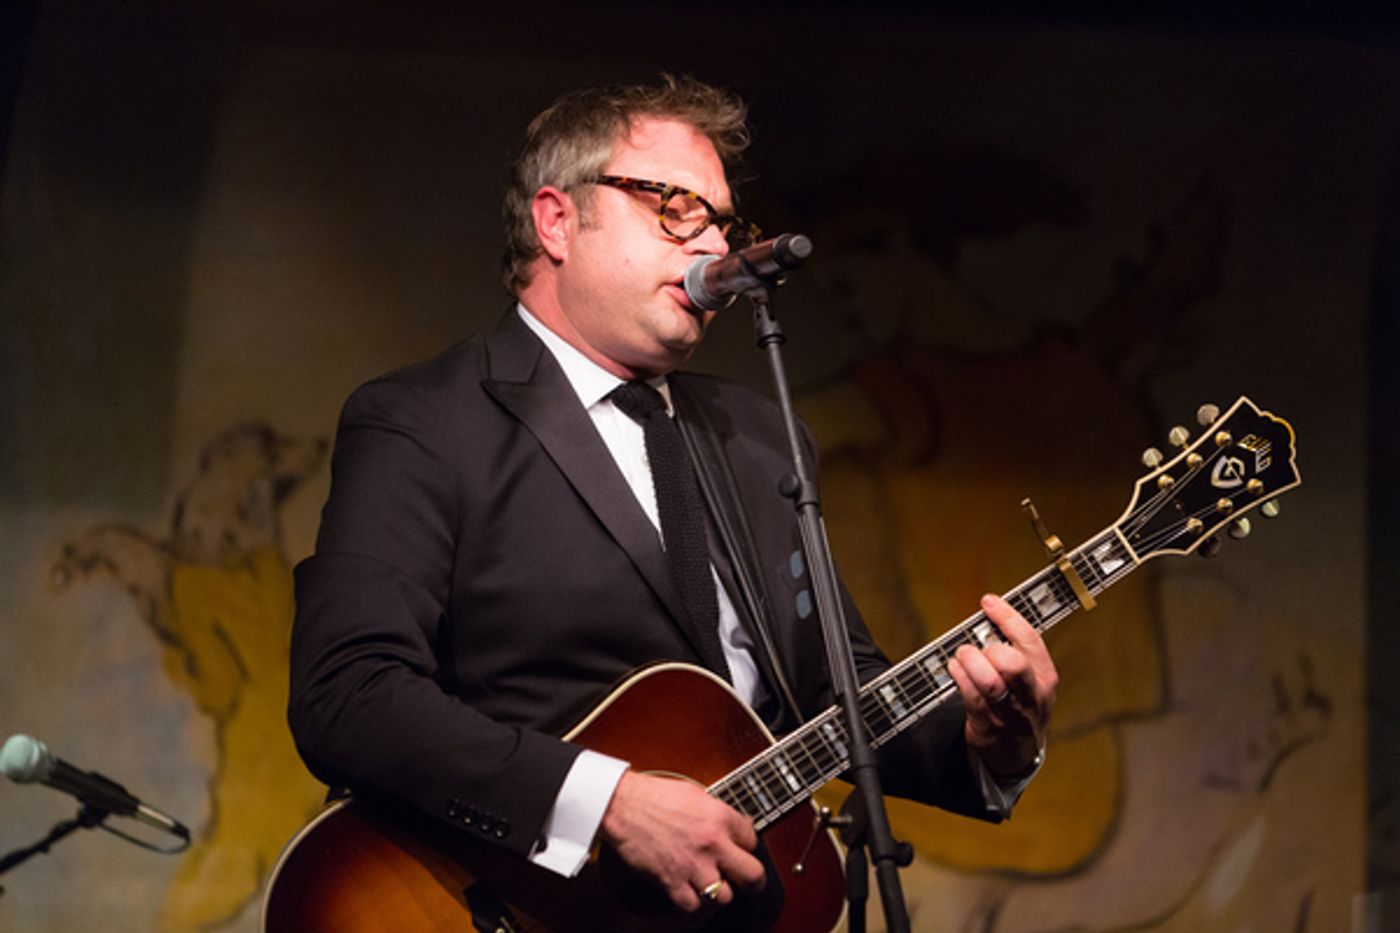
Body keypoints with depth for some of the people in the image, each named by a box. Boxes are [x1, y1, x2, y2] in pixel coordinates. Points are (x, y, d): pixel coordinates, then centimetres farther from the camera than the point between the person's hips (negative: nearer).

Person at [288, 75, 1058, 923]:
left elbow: (841, 685, 20)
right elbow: (345, 695, -16)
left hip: (764, 891, 5)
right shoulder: (420, 428, -4)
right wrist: (610, 800, -23)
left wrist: (986, 744, 1)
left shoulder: (756, 434, 18)